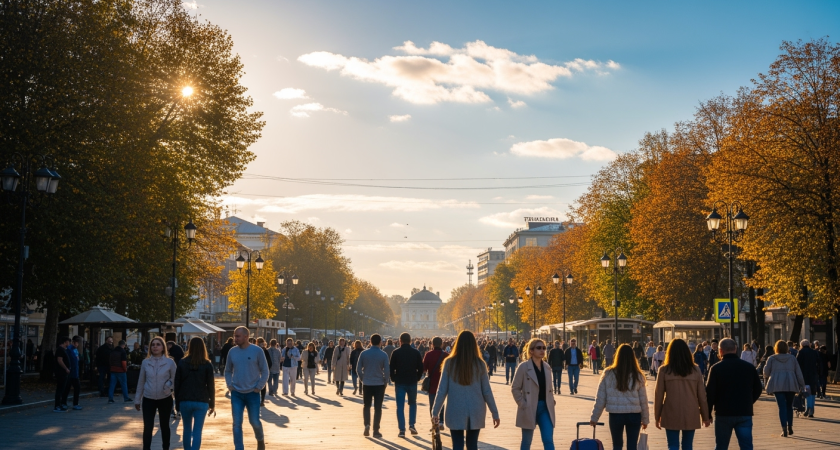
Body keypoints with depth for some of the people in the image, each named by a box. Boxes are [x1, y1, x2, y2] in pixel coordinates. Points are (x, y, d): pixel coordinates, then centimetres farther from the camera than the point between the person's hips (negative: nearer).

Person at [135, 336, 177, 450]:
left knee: (164, 426, 13)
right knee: (147, 427, -5)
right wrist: (137, 399, 9)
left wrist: (169, 384, -21)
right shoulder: (145, 362, -1)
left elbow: (175, 380, 1)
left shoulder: (170, 362, -7)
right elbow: (141, 382, 7)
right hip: (148, 399, 1)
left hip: (165, 399, -1)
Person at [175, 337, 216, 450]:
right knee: (197, 431, -1)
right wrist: (212, 403, 7)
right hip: (201, 402, -2)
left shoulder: (182, 363, -1)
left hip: (185, 401, 2)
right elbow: (211, 386, -3)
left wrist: (177, 402, 11)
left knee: (187, 429, 17)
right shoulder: (207, 364, -4)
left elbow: (177, 384, 2)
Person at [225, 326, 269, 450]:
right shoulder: (232, 351, 1)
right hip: (236, 394, 2)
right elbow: (228, 371, 14)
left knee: (254, 421, 5)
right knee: (237, 424, -1)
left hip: (252, 393, -2)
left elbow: (264, 371, -2)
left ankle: (260, 440, 33)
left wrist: (259, 387, -8)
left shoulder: (257, 351, -8)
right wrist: (229, 385, 1)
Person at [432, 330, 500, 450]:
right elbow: (487, 391, 1)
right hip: (475, 412, 2)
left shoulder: (449, 363, -4)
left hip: (455, 412, -1)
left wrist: (435, 412, 4)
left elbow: (442, 390, -4)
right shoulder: (480, 364, -2)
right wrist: (495, 413, 9)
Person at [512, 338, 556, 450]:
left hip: (545, 408, 4)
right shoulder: (524, 367, -9)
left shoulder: (547, 367, 8)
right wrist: (523, 404, -12)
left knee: (549, 441, -3)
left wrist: (551, 401, 7)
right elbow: (515, 388, -7)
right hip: (530, 409, -4)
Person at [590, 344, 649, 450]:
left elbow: (600, 398, -3)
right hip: (634, 415, 0)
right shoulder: (637, 376, -4)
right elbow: (643, 400, 1)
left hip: (615, 415, 0)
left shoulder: (608, 374, -5)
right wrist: (645, 419, 13)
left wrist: (594, 417, 6)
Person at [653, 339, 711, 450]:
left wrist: (657, 416, 8)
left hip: (671, 416, -2)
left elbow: (658, 395, -2)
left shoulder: (664, 370, -5)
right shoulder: (695, 370, -1)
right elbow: (702, 395, 2)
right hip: (691, 415, 2)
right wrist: (705, 416, 12)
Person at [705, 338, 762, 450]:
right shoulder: (749, 367, 3)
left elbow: (710, 393, -9)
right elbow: (757, 389, 11)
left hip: (723, 413, -2)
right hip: (745, 413, 2)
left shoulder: (716, 369, -8)